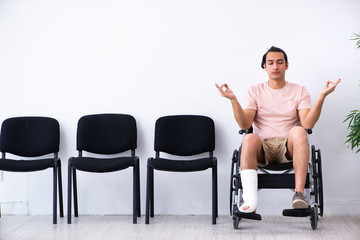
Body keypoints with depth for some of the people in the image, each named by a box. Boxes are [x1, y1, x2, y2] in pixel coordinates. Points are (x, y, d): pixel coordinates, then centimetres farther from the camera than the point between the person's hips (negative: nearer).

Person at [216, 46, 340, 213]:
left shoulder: (299, 91, 12)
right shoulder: (254, 91, 12)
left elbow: (308, 124, -5)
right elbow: (245, 125, -2)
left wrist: (322, 96, -14)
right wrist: (233, 99, -14)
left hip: (288, 148, 0)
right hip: (262, 148, 0)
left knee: (298, 131, -34)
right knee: (249, 139, -34)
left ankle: (299, 194, -38)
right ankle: (250, 201, -43)